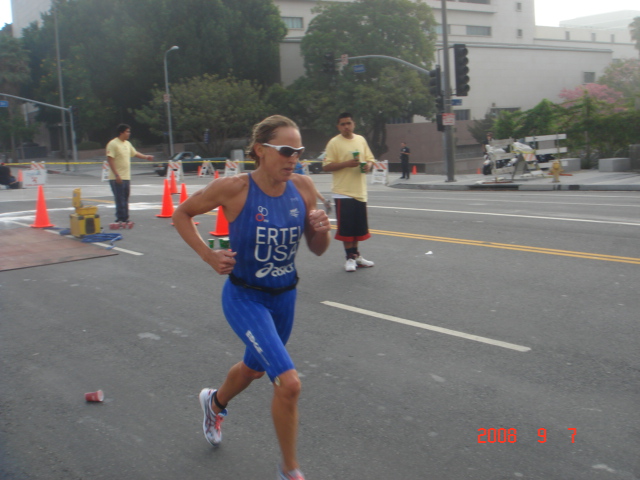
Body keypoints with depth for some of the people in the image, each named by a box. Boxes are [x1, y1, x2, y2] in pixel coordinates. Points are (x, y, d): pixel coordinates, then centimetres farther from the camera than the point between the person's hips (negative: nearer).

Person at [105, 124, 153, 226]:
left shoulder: (127, 144, 13)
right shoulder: (113, 144, -12)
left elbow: (135, 153, 31)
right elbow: (110, 159, -17)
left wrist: (146, 157, 28)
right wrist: (116, 175, -22)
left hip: (127, 177, 8)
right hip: (117, 178, -8)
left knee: (125, 200, 11)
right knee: (120, 200, -6)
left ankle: (125, 219, 17)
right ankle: (120, 219, -1)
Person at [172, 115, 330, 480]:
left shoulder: (303, 187, -10)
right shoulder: (233, 189, -21)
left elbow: (317, 249, 0)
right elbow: (181, 215, -5)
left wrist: (322, 230, -21)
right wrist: (209, 256, -16)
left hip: (285, 298, 6)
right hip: (245, 299, -5)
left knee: (255, 368, 28)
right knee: (289, 383, -16)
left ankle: (215, 403, 63)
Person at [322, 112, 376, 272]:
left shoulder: (361, 140, 11)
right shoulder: (334, 143, -6)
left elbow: (370, 159, 20)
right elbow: (326, 166, -10)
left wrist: (368, 165, -3)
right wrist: (347, 164, -20)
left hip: (360, 192, 5)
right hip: (343, 192, -5)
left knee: (359, 226, 11)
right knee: (346, 227, -3)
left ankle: (356, 254, 26)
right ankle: (350, 257, 9)